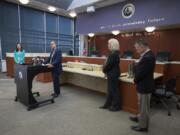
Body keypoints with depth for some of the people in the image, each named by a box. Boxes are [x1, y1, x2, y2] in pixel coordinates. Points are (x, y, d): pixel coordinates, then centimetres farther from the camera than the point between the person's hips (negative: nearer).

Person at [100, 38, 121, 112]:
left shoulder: (113, 54, -22)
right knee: (110, 90, 18)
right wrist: (105, 69, 4)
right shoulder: (114, 53, 10)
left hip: (113, 74, -10)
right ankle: (108, 104, 31)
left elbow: (108, 64, -22)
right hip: (112, 74, 10)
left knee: (114, 90, 4)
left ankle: (116, 106, 20)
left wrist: (104, 70, -5)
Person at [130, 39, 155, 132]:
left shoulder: (148, 57, -28)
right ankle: (140, 117, 49)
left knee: (144, 106, 8)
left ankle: (143, 126, 27)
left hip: (144, 86, -10)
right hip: (143, 85, 10)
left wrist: (135, 80, -8)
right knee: (141, 105, 27)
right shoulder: (147, 55, 4)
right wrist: (135, 67, -6)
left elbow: (141, 73, -25)